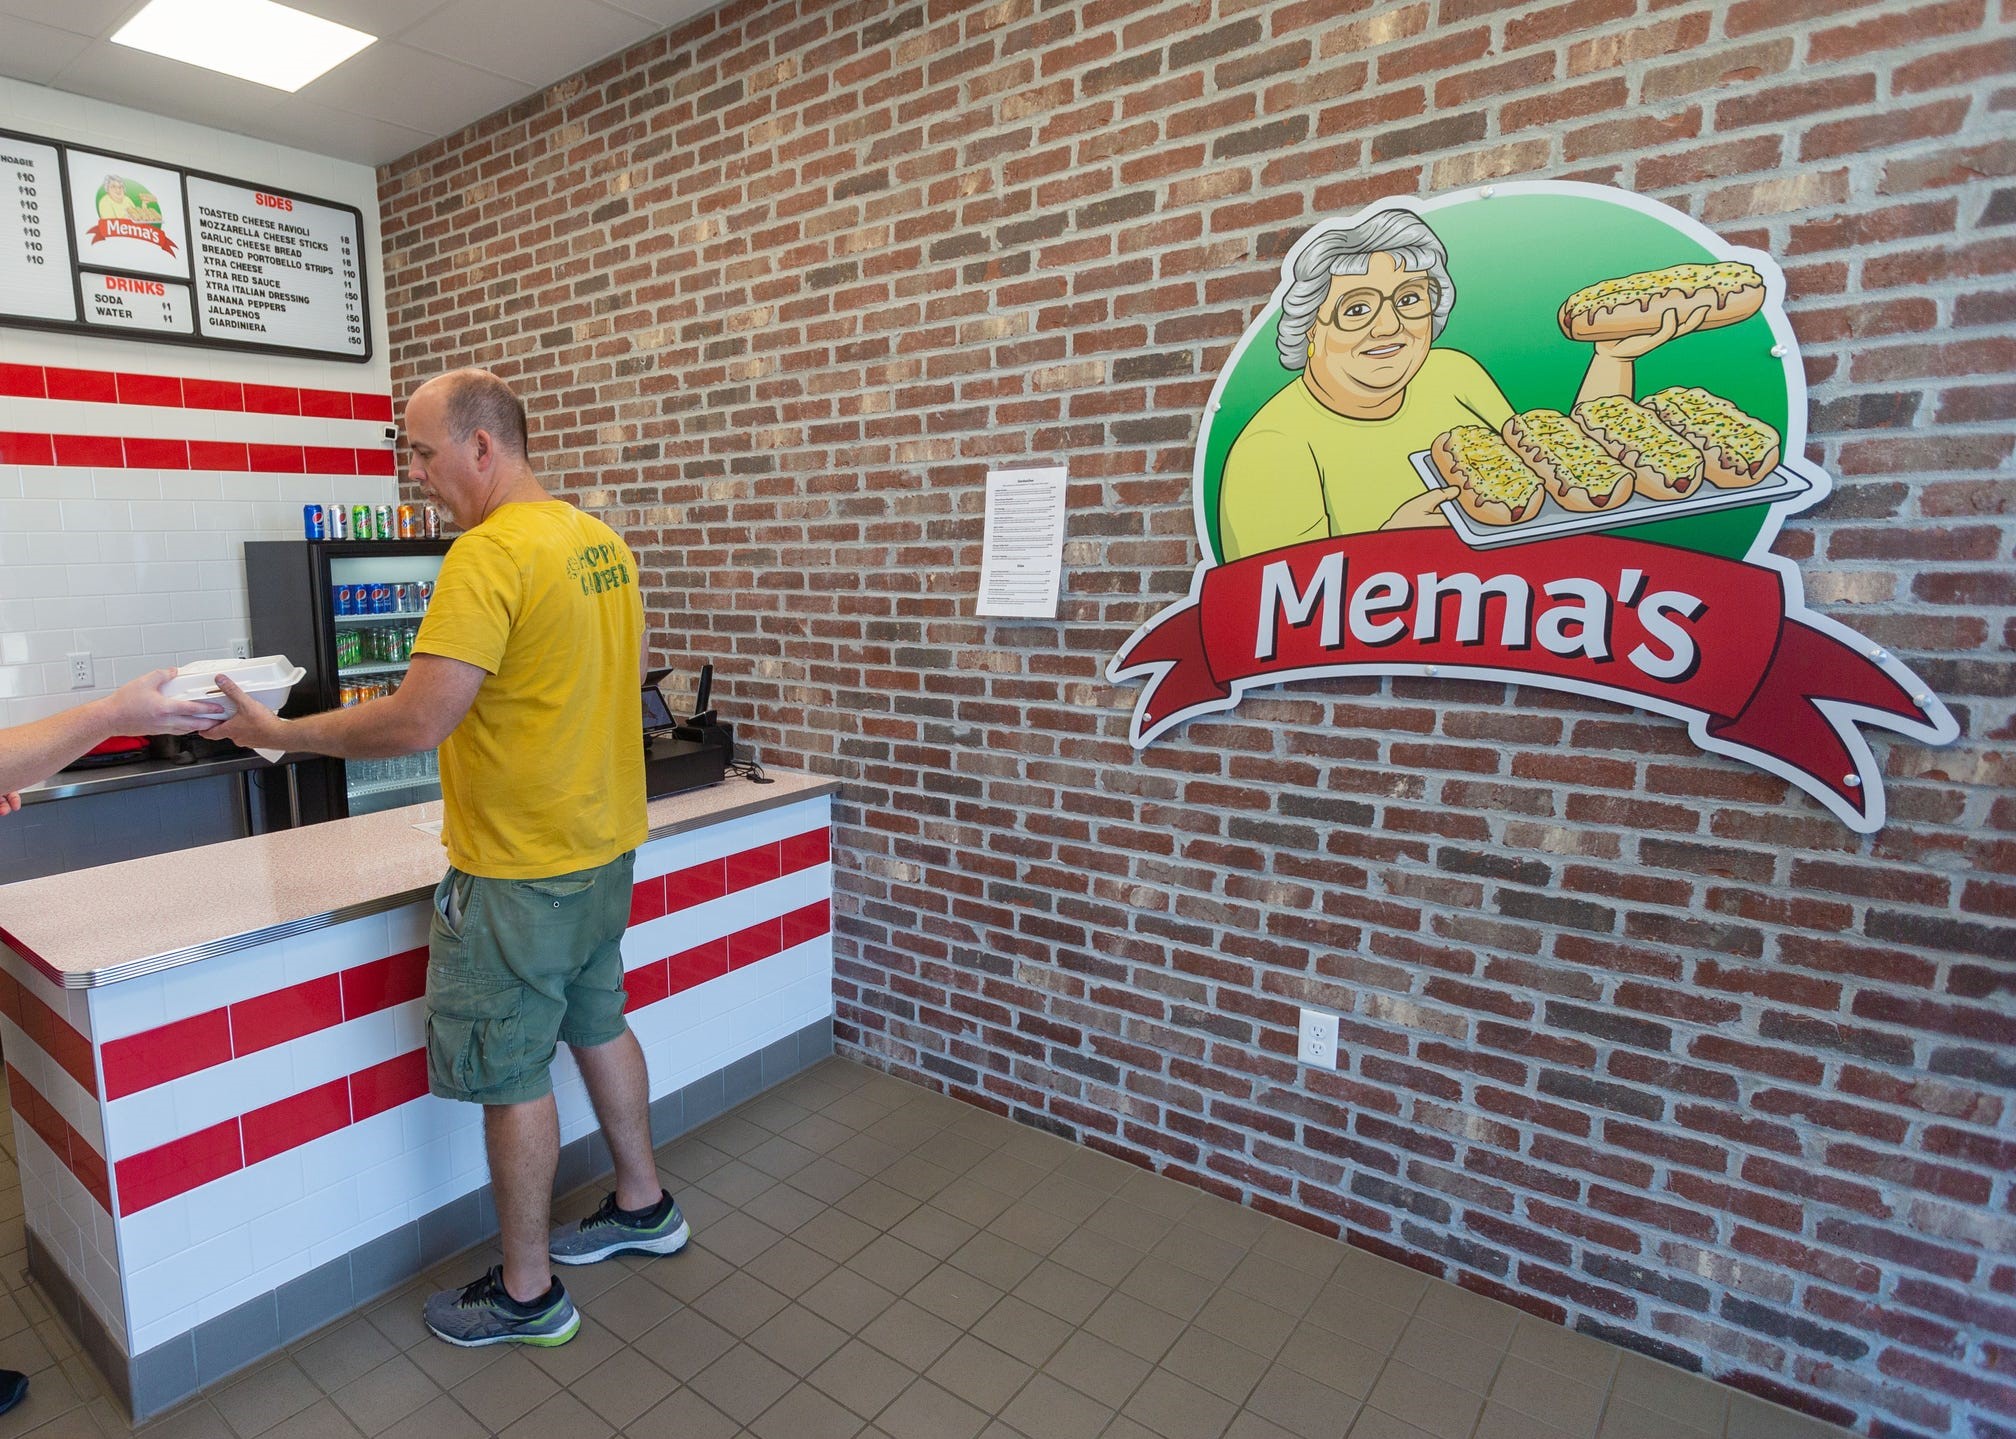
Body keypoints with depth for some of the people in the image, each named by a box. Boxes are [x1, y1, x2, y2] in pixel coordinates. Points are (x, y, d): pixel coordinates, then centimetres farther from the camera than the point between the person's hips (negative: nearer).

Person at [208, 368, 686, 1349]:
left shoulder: (489, 555, -22)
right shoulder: (603, 543, 6)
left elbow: (414, 724, -25)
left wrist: (275, 732, -11)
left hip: (521, 871, -9)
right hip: (604, 846, 9)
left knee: (512, 1075, 7)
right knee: (597, 1025, 23)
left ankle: (526, 1295, 26)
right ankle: (643, 1206, 41)